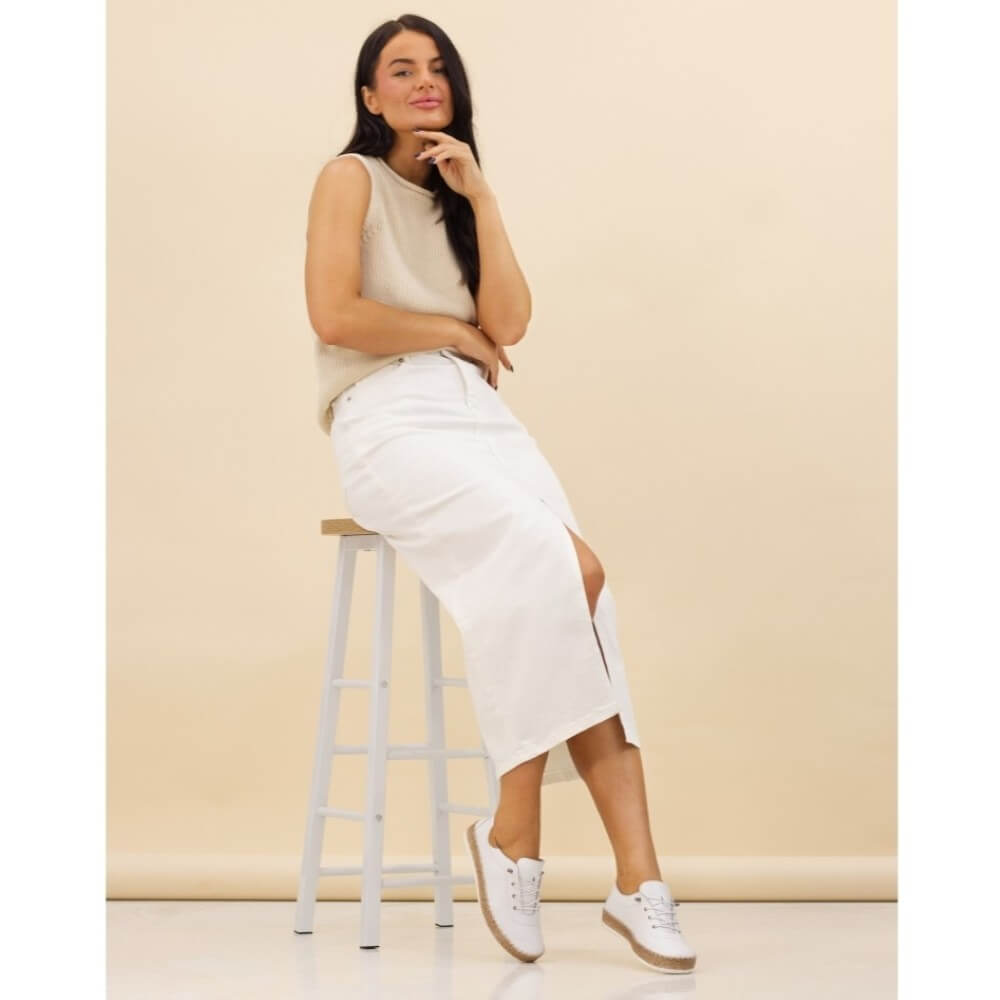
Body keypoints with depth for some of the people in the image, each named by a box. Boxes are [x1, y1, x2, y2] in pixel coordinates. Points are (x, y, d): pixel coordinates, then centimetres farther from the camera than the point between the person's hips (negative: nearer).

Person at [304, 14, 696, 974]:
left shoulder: (457, 196, 23)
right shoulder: (351, 177, 6)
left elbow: (510, 324, 9)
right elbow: (334, 316, -9)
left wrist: (479, 197, 2)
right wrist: (456, 332, 0)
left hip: (480, 416, 5)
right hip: (389, 422, -5)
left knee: (579, 581, -23)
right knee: (549, 565, -30)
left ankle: (637, 877, -28)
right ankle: (514, 833, -18)